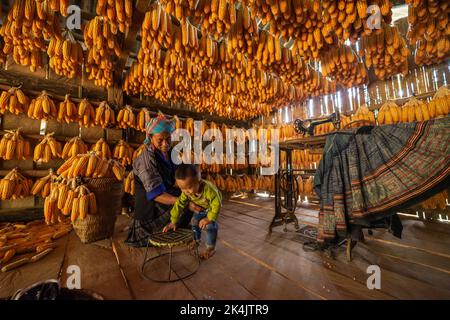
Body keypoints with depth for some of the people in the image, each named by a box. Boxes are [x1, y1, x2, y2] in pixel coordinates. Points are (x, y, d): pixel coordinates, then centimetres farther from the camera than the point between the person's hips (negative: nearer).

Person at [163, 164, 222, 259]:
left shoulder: (208, 189, -47)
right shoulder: (186, 192, -30)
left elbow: (217, 204, -38)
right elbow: (179, 204, -21)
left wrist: (209, 218, -34)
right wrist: (173, 221, -21)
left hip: (211, 207, -5)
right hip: (199, 208, 5)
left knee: (210, 225, -15)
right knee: (194, 222, 12)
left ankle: (211, 247, 7)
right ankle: (196, 240, 39)